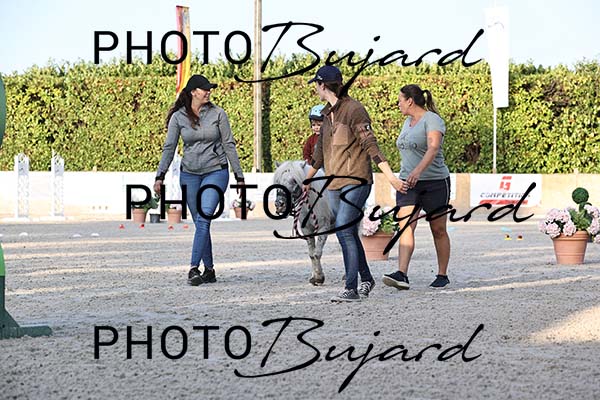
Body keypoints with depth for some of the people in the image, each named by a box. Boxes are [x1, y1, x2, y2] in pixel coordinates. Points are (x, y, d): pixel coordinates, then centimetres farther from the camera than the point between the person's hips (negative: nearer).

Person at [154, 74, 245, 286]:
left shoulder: (217, 114, -1)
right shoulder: (178, 116, 1)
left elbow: (229, 145, 3)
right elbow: (169, 148, 4)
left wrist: (239, 175, 3)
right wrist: (160, 176, -3)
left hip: (216, 172, -2)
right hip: (189, 174, 2)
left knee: (204, 217, -17)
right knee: (199, 221, 5)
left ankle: (194, 267, -20)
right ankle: (209, 269, 13)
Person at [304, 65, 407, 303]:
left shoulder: (354, 110, -11)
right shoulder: (328, 114, 14)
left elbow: (371, 145, -16)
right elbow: (320, 151, 26)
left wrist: (390, 177, -20)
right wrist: (308, 180, 36)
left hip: (355, 182, -8)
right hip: (334, 185, 8)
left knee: (343, 230, -18)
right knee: (350, 234, 14)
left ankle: (351, 289, -18)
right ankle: (366, 279, 30)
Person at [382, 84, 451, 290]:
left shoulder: (432, 120, -12)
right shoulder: (408, 122, 14)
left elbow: (433, 149, -28)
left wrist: (418, 170, -42)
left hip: (435, 182, -6)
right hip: (408, 182, 7)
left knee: (438, 231, 5)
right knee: (405, 226, -11)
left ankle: (442, 275, 17)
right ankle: (402, 275, -22)